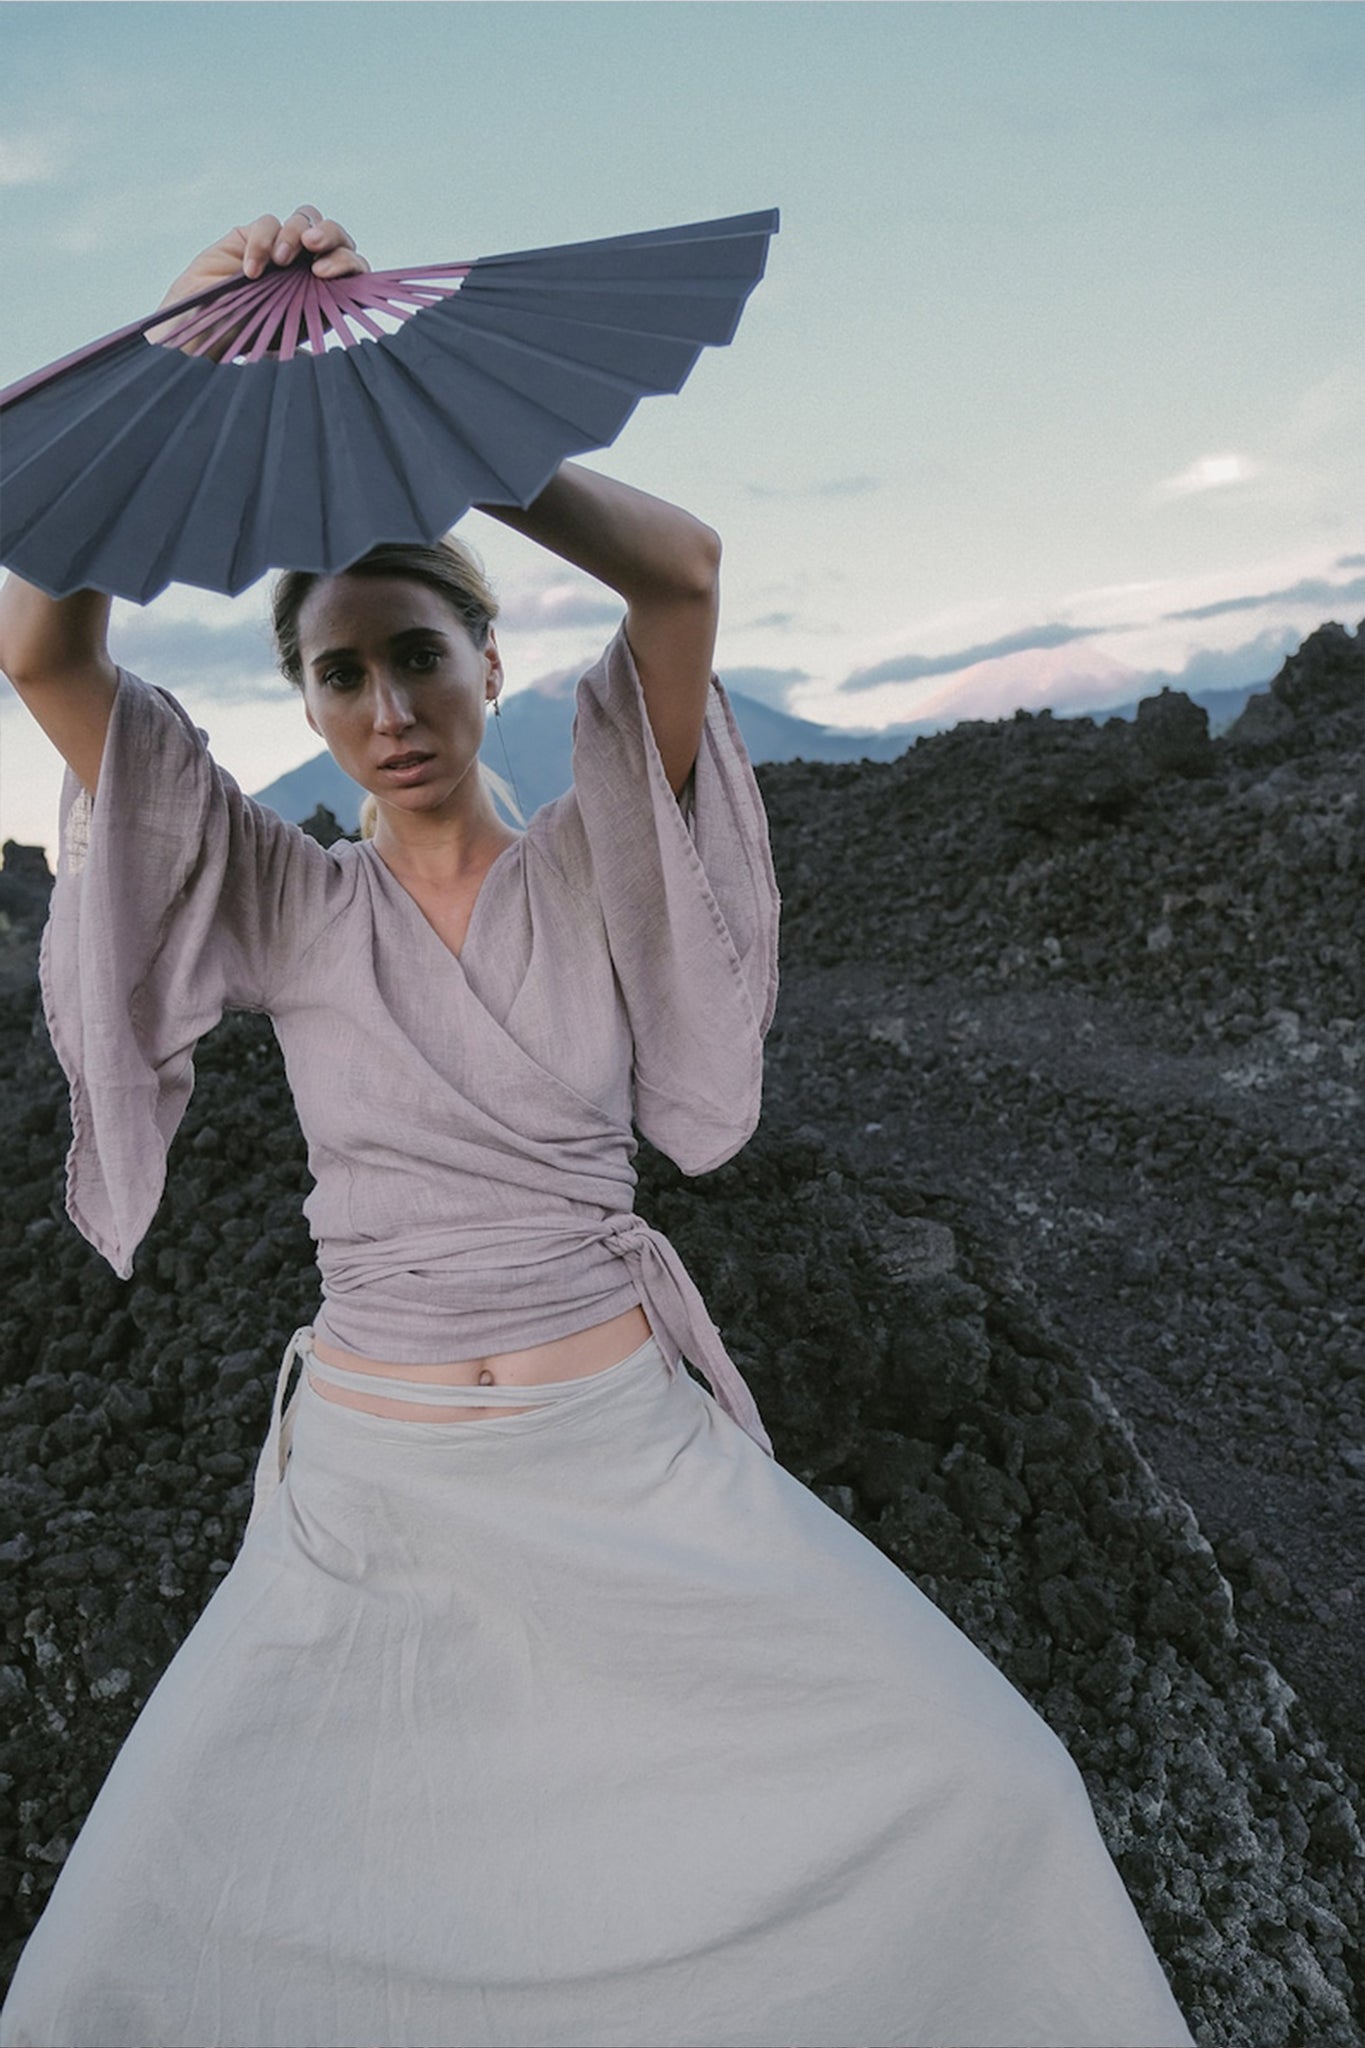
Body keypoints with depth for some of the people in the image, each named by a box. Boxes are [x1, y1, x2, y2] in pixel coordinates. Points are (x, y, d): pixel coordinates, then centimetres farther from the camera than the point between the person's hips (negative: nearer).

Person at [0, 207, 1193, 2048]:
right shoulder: (286, 905, 0)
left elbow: (679, 570, -16)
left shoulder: (593, 871, -1)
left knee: (999, 1798, -4)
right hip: (372, 1493, 1)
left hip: (637, 1465, 0)